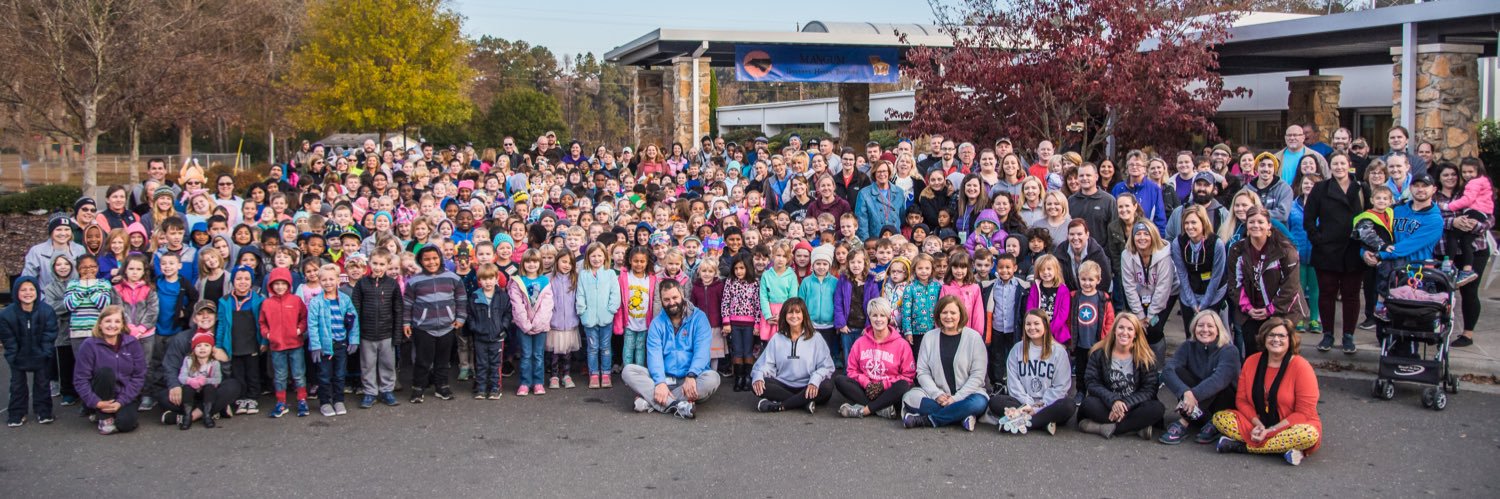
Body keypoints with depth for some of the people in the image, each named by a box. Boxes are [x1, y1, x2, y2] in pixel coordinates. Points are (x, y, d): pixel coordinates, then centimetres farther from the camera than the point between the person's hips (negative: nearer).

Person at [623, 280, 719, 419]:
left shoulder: (698, 317, 0)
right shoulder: (657, 322, 6)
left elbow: (702, 350, -12)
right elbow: (654, 354, -7)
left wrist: (691, 376, -30)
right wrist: (660, 382, -25)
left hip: (690, 380, -2)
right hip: (664, 378, 2)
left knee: (712, 377, -33)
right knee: (628, 371, -19)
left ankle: (650, 401, -32)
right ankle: (677, 405, -37)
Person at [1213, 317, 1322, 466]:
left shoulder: (1301, 366, -12)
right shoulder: (1251, 362, 1)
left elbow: (1304, 413, -14)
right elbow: (1241, 400, 3)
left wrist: (1270, 431, -19)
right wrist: (1258, 425, -15)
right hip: (1257, 425, 3)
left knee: (1310, 434, -37)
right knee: (1220, 418, -17)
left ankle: (1241, 446, -24)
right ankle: (1284, 448, -23)